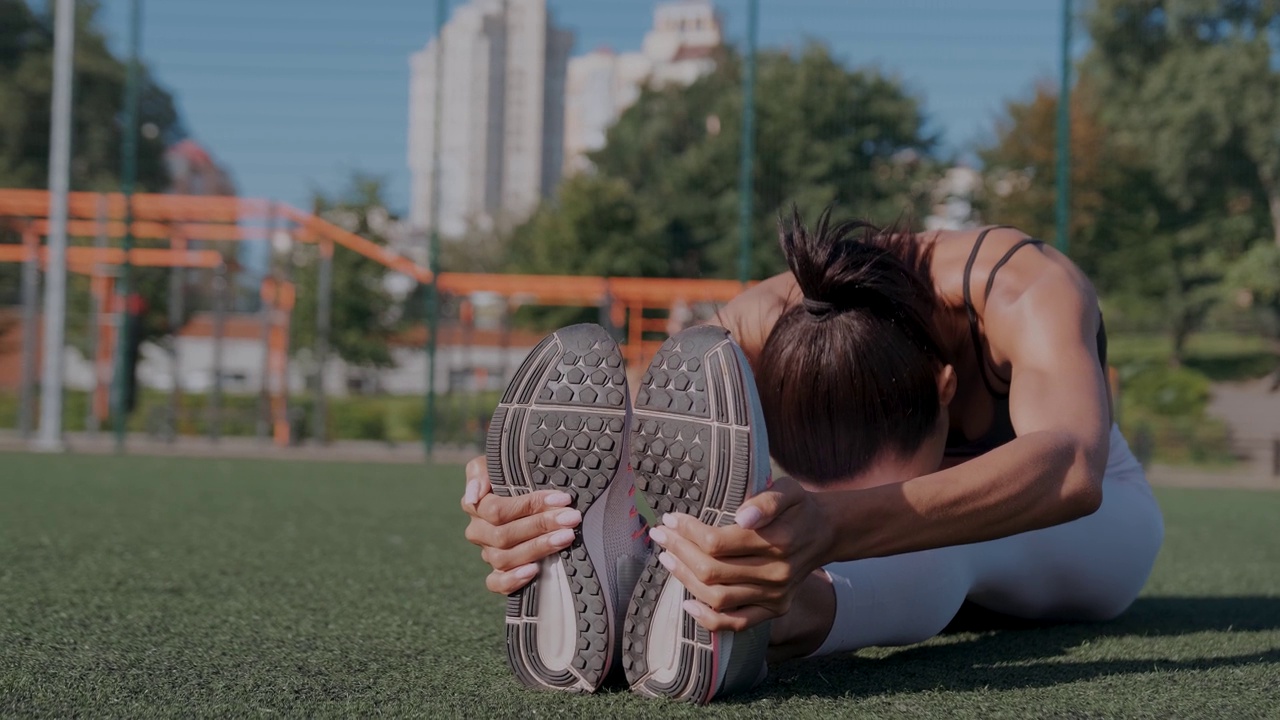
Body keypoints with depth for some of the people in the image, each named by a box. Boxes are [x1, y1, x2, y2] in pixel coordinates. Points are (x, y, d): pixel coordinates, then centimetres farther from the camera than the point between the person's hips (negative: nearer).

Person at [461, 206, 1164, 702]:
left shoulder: (1025, 289, -42)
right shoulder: (759, 327, -33)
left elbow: (1068, 468, -63)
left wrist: (837, 532, -81)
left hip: (1087, 523, -10)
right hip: (922, 568, 10)